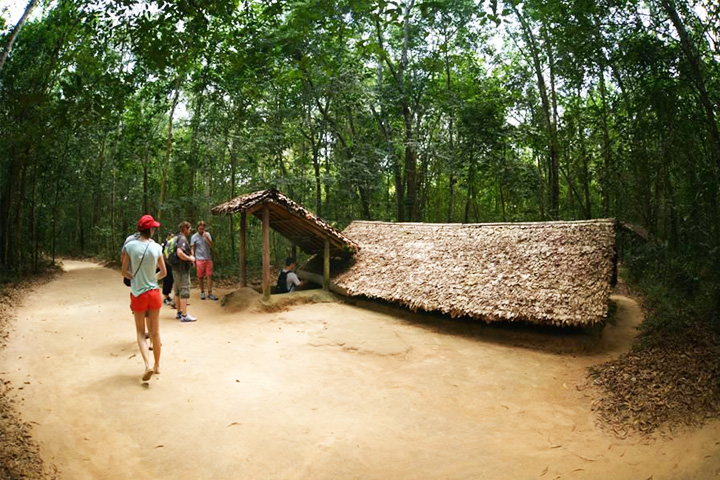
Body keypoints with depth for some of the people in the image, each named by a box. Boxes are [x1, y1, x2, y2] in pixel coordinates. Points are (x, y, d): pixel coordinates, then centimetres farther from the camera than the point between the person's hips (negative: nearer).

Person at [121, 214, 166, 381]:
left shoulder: (129, 246, -9)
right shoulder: (156, 248, -6)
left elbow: (124, 272, -4)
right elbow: (163, 272, 1)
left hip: (138, 294, -1)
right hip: (154, 292, 1)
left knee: (140, 332, 10)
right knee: (155, 332, 13)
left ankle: (148, 365, -6)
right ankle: (157, 365, 23)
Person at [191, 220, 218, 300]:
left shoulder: (207, 234, 7)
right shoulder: (194, 237, 1)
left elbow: (211, 245, -1)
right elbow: (193, 249, 3)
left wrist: (206, 237, -14)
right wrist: (193, 260, -3)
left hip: (208, 258, 2)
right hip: (199, 259, -2)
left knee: (209, 276, -2)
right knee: (200, 276, 4)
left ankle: (210, 293, 1)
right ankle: (202, 292, 18)